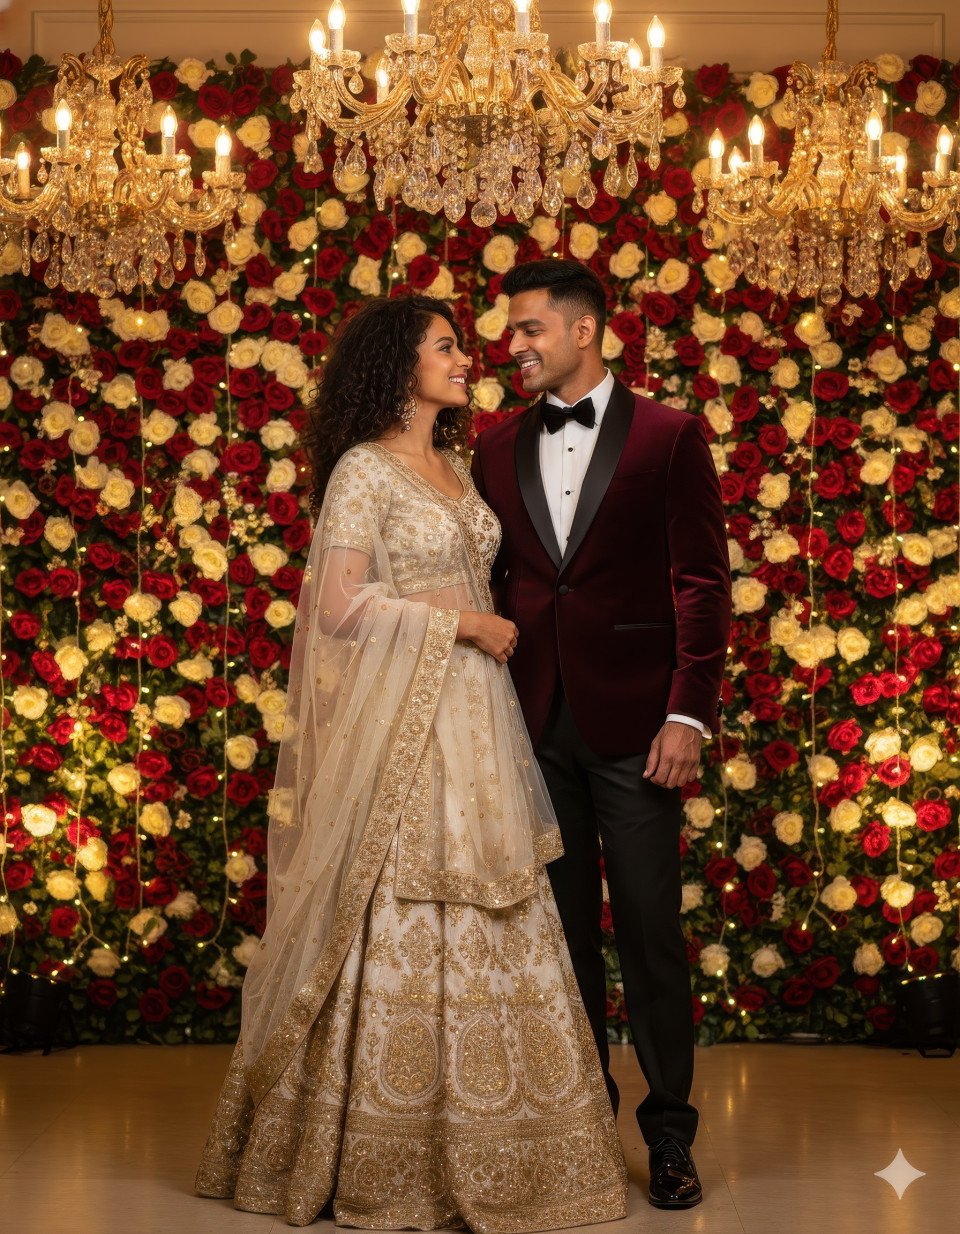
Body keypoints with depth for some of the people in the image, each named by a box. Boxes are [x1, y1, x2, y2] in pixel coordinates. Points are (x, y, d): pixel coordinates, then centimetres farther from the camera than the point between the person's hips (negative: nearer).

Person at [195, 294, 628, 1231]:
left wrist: (488, 632, 6)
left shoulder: (455, 468, 16)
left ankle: (482, 1150, 14)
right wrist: (460, 625, -11)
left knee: (490, 927, 6)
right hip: (398, 723, -8)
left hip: (472, 718, 8)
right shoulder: (363, 470, -7)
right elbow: (340, 606, -14)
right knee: (401, 929, -5)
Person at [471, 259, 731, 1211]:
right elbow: (490, 583, 12)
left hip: (632, 721, -4)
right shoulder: (497, 448, 11)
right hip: (533, 722, 4)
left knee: (649, 932, 0)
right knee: (561, 926, 10)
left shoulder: (667, 436, -1)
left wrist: (688, 714, -10)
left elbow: (703, 582, -4)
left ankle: (669, 1132, 12)